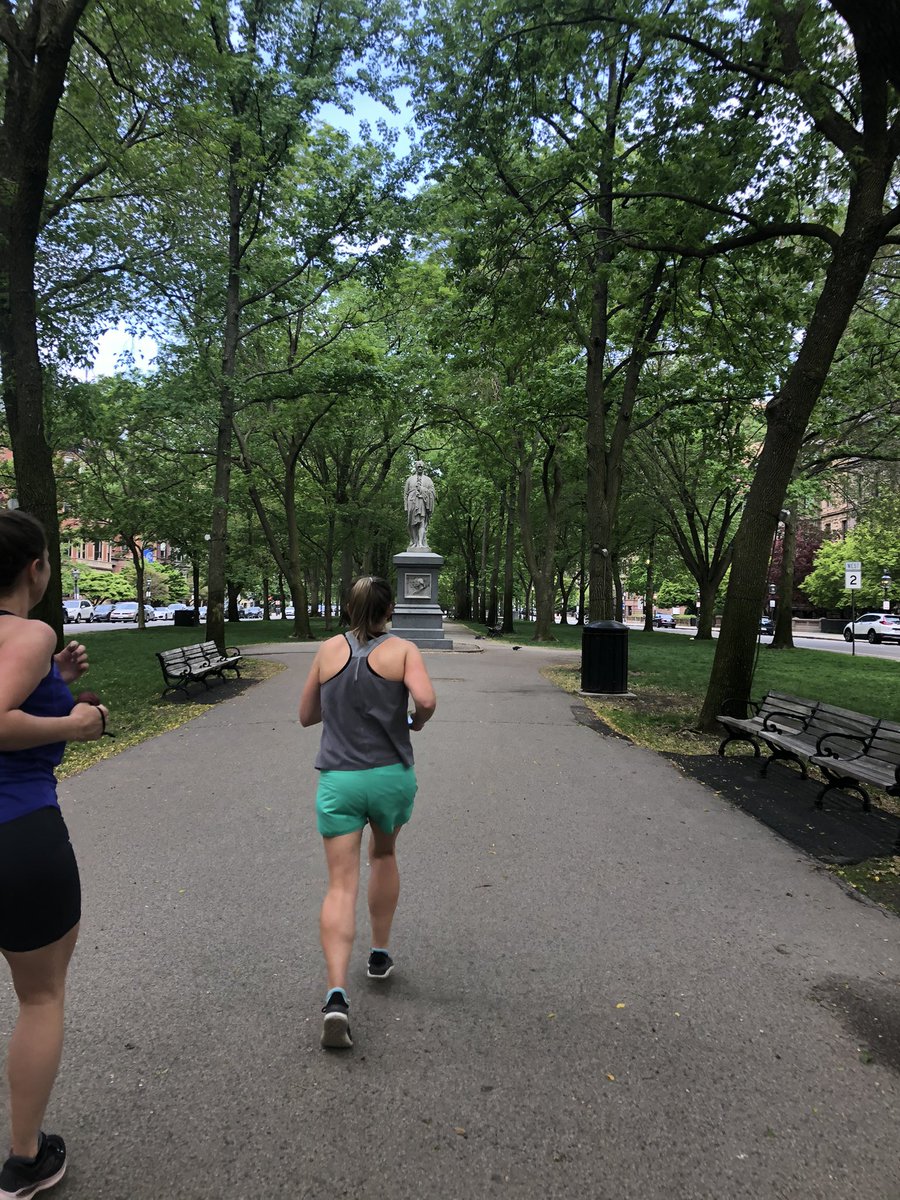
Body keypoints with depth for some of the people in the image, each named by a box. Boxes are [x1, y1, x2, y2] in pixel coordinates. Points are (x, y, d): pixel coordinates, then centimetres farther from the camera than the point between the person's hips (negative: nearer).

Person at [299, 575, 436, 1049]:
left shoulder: (328, 650, 4)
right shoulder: (403, 651, -4)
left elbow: (306, 716, 12)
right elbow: (426, 699, -21)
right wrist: (417, 721, 0)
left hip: (337, 780, 0)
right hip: (391, 777, 0)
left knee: (341, 885, 0)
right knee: (384, 855, 27)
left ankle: (336, 995, -15)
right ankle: (379, 954, 36)